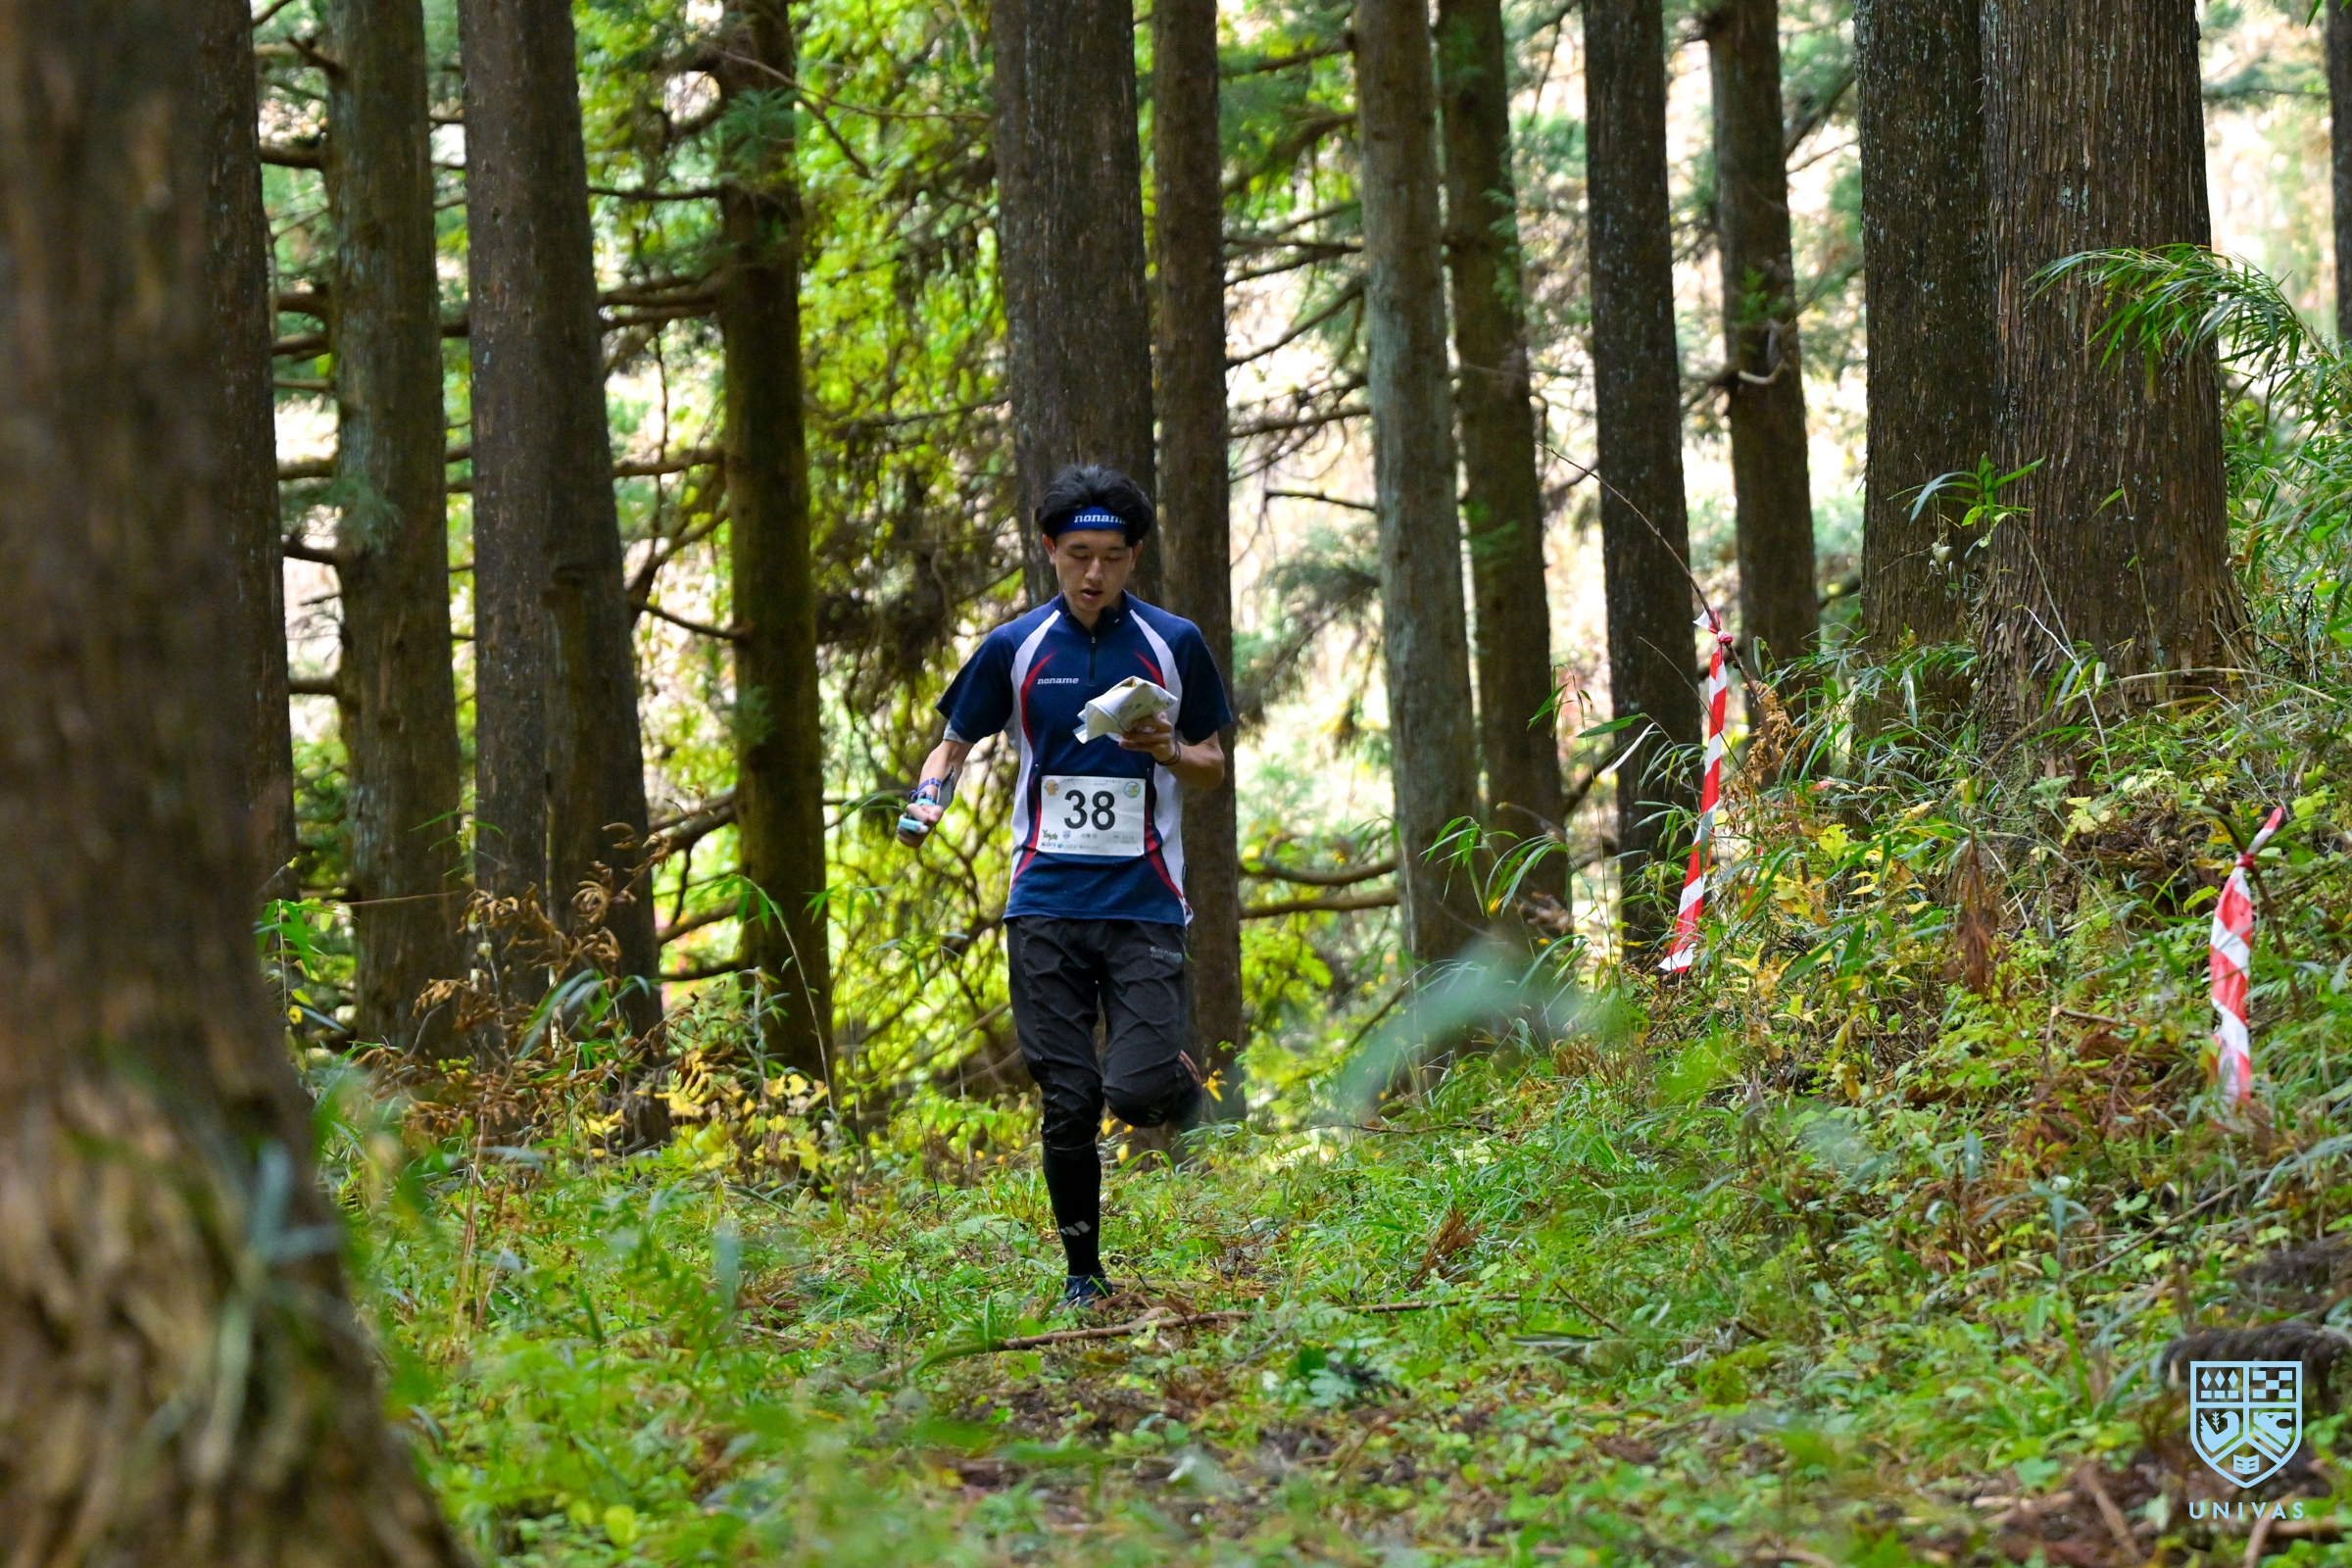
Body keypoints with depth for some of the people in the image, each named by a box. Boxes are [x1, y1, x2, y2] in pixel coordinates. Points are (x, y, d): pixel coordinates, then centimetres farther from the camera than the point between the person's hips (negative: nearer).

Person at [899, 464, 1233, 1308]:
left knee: (1136, 1093, -15)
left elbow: (1214, 770, 12)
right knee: (1068, 1104, -2)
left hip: (1145, 900, -1)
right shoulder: (1014, 649, 6)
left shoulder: (1174, 644, 5)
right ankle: (1083, 1272, 13)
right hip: (1047, 903, 1)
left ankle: (1181, 1078, 21)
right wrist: (929, 797, -6)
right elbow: (954, 745, 16)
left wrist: (1169, 751, -10)